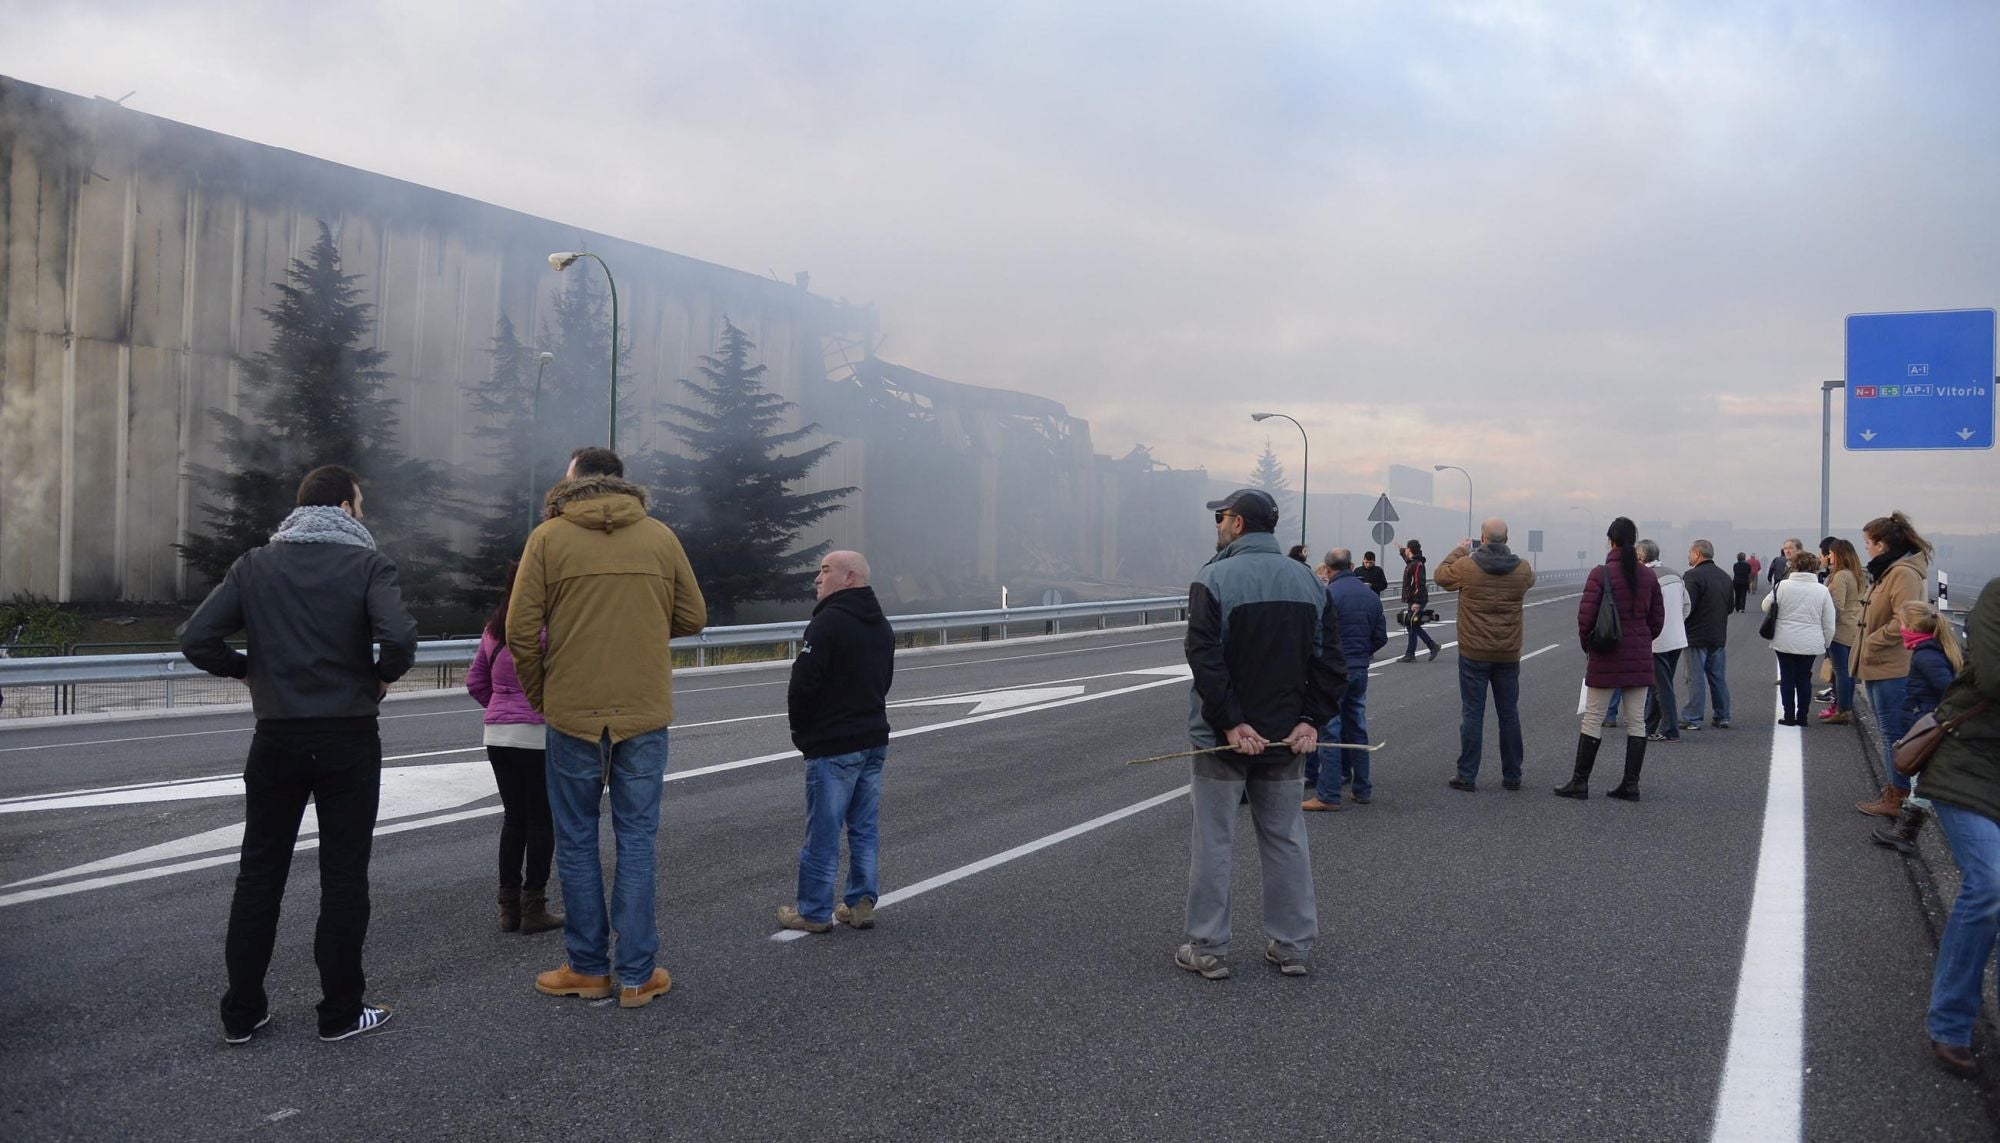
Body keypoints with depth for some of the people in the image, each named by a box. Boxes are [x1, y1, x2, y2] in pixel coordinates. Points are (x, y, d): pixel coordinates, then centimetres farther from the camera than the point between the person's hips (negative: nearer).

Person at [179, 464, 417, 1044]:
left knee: (259, 874, 13)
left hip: (277, 738, 3)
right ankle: (341, 1012, 12)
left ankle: (242, 1012, 19)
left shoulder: (255, 565, 3)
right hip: (348, 738, -3)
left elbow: (197, 638, -6)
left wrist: (247, 670, 9)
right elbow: (399, 636, -24)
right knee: (344, 877, 6)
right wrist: (382, 676, -5)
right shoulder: (366, 563, -8)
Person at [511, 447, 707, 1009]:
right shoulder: (660, 536, 3)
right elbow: (692, 618, 6)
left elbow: (521, 631, -7)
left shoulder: (548, 537, -3)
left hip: (572, 714, -1)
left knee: (577, 842, 12)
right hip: (645, 713, 2)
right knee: (637, 842, 8)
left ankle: (588, 968, 19)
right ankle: (637, 975, 11)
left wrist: (538, 695, 7)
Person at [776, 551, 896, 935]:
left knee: (822, 832, 0)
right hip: (874, 739, 9)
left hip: (833, 746, -8)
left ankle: (814, 911, 7)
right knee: (865, 829, 12)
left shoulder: (829, 621, -17)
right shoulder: (882, 626, 13)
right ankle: (862, 904, 16)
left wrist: (800, 728, -2)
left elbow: (803, 683, -18)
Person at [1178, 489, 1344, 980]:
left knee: (1212, 842, 4)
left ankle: (1208, 949, 10)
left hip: (1224, 738, -5)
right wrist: (1311, 720, -3)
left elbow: (1206, 660, -21)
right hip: (1286, 737, 5)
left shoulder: (1214, 580, -12)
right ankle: (1294, 948, 19)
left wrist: (1231, 723, -19)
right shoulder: (1307, 581, 7)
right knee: (1286, 839, 14)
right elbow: (1329, 660, 2)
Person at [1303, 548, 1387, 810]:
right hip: (1360, 670, 7)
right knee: (1357, 728, 16)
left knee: (1329, 730, -4)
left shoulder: (1328, 593, -13)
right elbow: (1380, 637, 10)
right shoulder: (1370, 595, 9)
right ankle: (1363, 789, 22)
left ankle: (1328, 795, -4)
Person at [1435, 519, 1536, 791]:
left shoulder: (1466, 566, -12)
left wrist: (1461, 550, 19)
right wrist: (1503, 555, 23)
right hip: (1508, 655, 3)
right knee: (1509, 714, 11)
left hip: (1474, 654, -3)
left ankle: (1467, 776, 3)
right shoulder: (1522, 569, -3)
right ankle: (1512, 776, 18)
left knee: (1472, 713, 2)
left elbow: (1441, 575, 8)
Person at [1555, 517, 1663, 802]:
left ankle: (1580, 782, 5)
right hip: (1640, 659, 4)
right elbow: (1657, 618, 7)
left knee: (1593, 719, 2)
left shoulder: (1600, 573, -11)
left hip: (1606, 660, -4)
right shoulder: (1648, 576, 3)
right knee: (1636, 721, 9)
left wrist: (1587, 643, 3)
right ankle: (1631, 784, 11)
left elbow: (1586, 615, -14)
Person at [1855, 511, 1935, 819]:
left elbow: (1903, 623, -26)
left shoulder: (1904, 574, -17)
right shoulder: (1885, 572, 14)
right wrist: (1867, 652, 12)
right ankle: (1894, 791, 27)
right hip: (1880, 667, 10)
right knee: (1889, 733, 17)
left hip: (1893, 670, -10)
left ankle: (1898, 798, 4)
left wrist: (1871, 644, -16)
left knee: (1894, 734, -3)